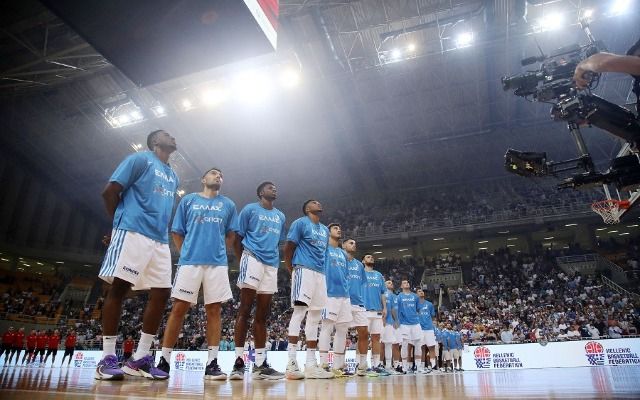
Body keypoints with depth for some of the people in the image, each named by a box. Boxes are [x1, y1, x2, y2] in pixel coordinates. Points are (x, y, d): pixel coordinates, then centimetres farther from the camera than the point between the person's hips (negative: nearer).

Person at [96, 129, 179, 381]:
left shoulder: (173, 177, 25)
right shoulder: (140, 159, 3)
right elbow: (110, 192, -2)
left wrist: (163, 231, 16)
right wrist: (121, 222, 4)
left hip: (160, 240, 8)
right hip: (133, 233, -7)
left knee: (162, 292, 0)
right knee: (119, 288, -7)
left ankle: (140, 358, 7)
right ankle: (107, 358, 1)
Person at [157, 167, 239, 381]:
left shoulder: (228, 204, 16)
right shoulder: (188, 200, 12)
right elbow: (177, 232, 12)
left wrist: (219, 253, 8)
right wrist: (186, 253, 5)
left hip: (217, 263, 1)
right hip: (190, 261, -1)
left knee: (214, 310, -1)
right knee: (179, 308, -2)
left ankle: (212, 363, 2)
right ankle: (164, 361, 7)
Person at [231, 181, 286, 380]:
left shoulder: (280, 216, 22)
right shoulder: (250, 209, 5)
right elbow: (238, 237, 4)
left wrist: (277, 260, 12)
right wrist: (243, 259, -4)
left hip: (271, 264, 6)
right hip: (253, 259, -6)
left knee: (262, 314, 5)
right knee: (245, 310, -8)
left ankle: (260, 364, 6)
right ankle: (238, 361, -4)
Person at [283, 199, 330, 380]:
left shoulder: (325, 230, 23)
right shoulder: (300, 223, 0)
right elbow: (288, 248, -3)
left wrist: (322, 268, 18)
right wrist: (292, 271, -4)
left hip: (320, 274, 8)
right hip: (304, 270, -8)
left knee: (315, 316, 7)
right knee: (300, 310, -16)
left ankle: (311, 362, 12)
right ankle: (291, 362, -17)